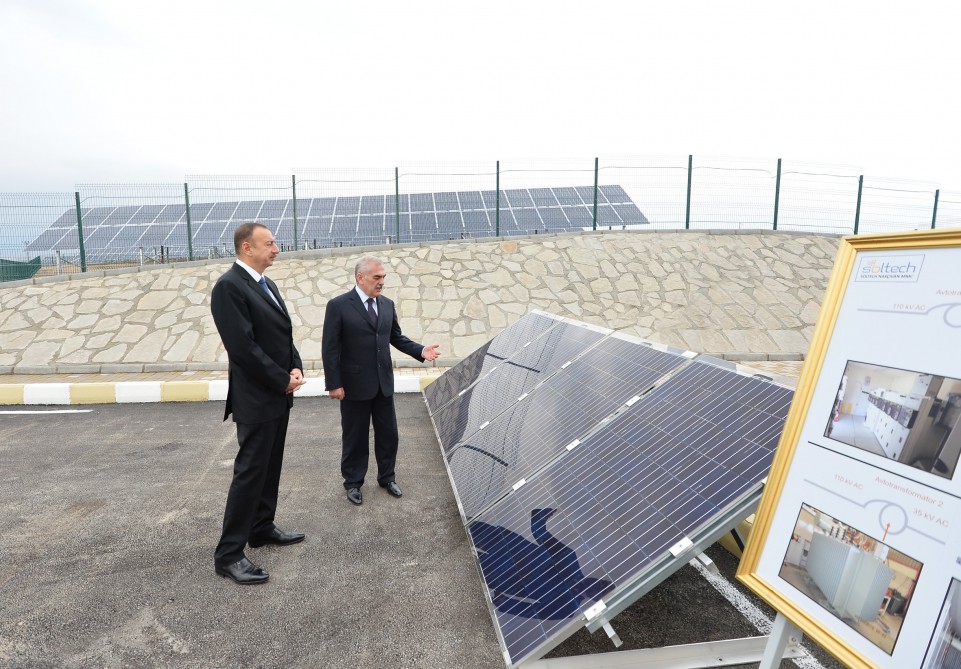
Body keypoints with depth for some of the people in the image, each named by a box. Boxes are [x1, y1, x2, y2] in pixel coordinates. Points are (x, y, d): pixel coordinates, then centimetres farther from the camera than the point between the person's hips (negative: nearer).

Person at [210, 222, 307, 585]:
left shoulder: (267, 284, 13)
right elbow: (243, 347, -22)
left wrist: (296, 368, -1)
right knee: (250, 472, -3)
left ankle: (262, 528, 32)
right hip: (256, 398, -9)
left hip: (279, 395, 9)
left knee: (270, 468, 17)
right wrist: (283, 380, -15)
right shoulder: (229, 286, -16)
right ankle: (228, 554, 8)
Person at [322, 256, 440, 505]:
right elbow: (330, 348, -11)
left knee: (388, 433, 14)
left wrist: (421, 350, -3)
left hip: (383, 382, 5)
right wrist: (334, 384, -15)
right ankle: (353, 483, 27)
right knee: (355, 436, 9)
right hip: (354, 385, -5)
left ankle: (386, 477, 33)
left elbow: (396, 338, 13)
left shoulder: (387, 305, 6)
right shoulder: (338, 306, -11)